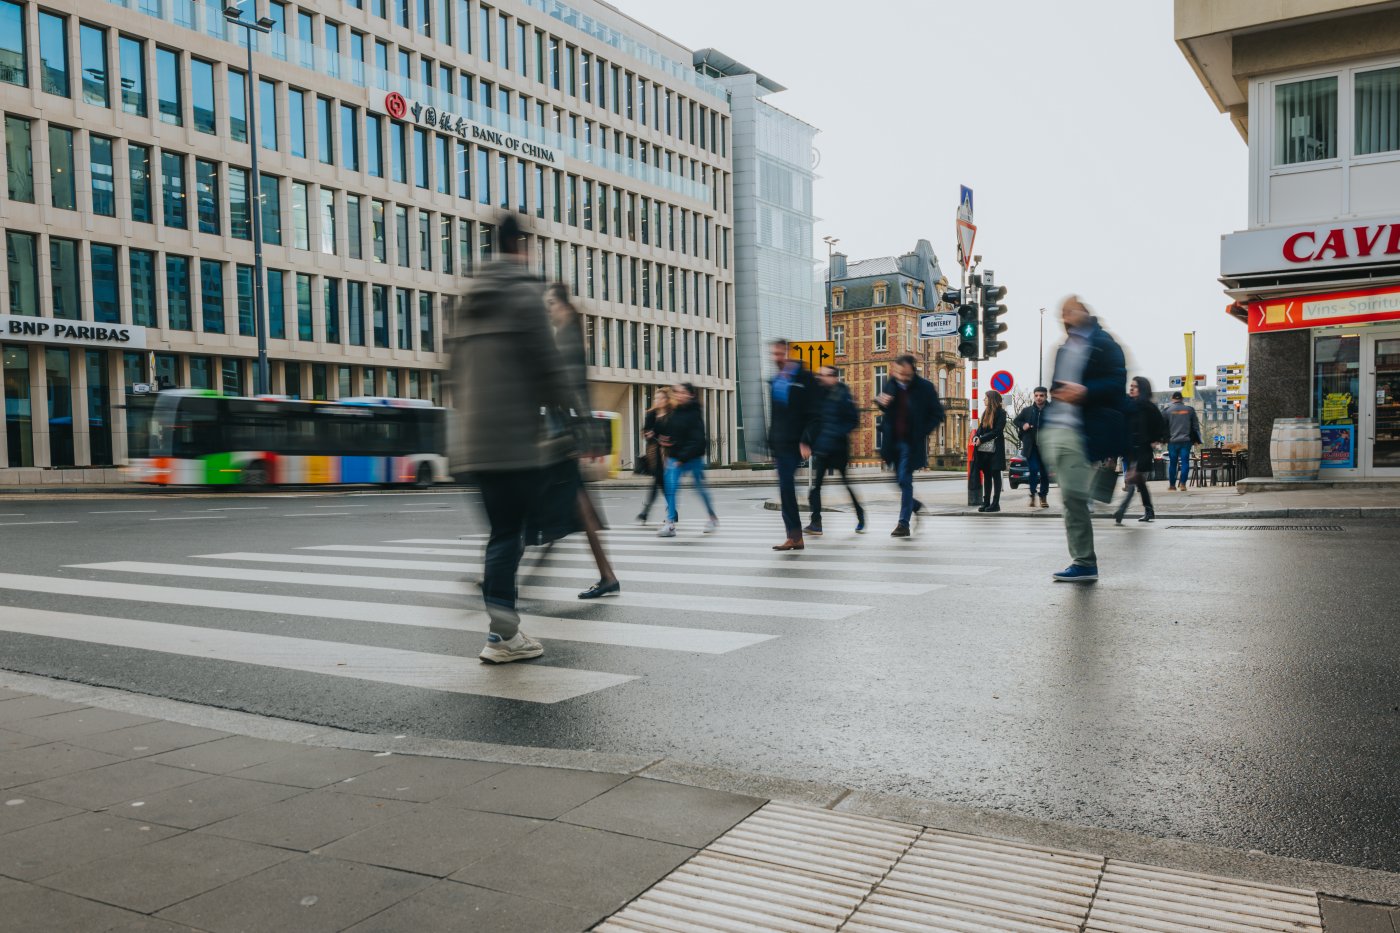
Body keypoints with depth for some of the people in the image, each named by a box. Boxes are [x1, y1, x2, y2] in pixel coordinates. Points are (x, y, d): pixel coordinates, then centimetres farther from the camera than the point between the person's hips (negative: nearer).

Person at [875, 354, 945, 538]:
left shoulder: (925, 388, -11)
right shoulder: (891, 385, 2)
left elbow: (938, 414, -5)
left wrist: (922, 432, -15)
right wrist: (881, 402, -5)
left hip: (912, 442, -5)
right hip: (894, 440, 5)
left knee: (904, 479, -10)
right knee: (900, 479, 15)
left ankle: (904, 523, -4)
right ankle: (914, 504, 41)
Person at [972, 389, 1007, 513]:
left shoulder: (1001, 413, -5)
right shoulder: (985, 412, 15)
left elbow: (997, 431, -13)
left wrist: (982, 439, -14)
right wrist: (976, 437, -6)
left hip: (995, 449, -6)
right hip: (984, 449, 6)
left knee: (995, 475, -1)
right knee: (986, 475, 8)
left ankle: (996, 503, 1)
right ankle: (986, 502, 11)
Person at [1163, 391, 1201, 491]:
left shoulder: (1168, 410, -1)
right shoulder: (1190, 410, 6)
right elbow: (1196, 426, 9)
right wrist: (1196, 440, 14)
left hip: (1172, 441, -1)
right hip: (1186, 441, 1)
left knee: (1172, 463, 6)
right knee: (1185, 462, 2)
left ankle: (1172, 485, 10)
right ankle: (1182, 483, -9)